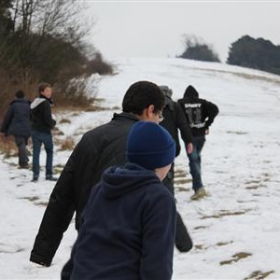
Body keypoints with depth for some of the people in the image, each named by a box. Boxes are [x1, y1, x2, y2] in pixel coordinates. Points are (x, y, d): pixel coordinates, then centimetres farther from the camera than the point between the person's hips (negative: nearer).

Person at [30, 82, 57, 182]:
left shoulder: (34, 102, 11)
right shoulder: (45, 103, -17)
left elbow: (31, 117, 17)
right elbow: (48, 120, -19)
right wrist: (54, 122, 0)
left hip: (34, 130, 7)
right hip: (44, 131, -7)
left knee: (36, 152, 5)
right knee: (49, 151, 7)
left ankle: (35, 174, -1)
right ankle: (49, 174, 6)